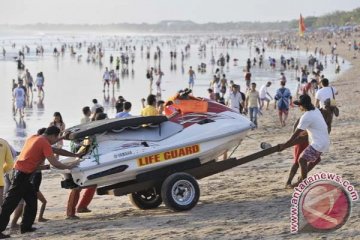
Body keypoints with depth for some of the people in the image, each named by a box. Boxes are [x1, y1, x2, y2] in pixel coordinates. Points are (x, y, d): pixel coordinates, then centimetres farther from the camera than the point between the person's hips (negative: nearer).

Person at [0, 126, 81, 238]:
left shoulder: (34, 138, 17)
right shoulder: (45, 144, -10)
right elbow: (54, 163, -15)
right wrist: (69, 166, 1)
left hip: (19, 171, 9)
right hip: (23, 174, -9)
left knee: (32, 199, 18)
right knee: (11, 203, -9)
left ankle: (26, 226, 21)